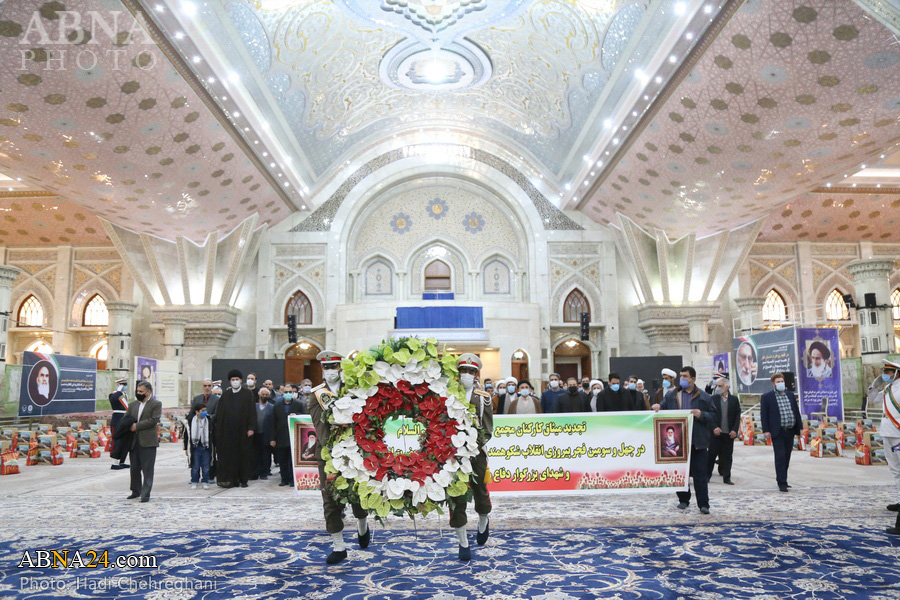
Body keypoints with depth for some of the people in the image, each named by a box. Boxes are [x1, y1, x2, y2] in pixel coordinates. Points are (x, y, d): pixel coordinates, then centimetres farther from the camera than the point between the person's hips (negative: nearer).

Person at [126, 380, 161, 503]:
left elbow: (153, 420, -12)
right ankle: (136, 491, 28)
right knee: (134, 468, 13)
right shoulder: (133, 405, 15)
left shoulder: (156, 404, -2)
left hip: (148, 442, -6)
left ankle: (145, 494, 1)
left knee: (147, 469, -3)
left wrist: (137, 426, -13)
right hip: (134, 441, 6)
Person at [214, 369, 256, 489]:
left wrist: (251, 427, -9)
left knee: (244, 454, 2)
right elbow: (219, 413, 8)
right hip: (228, 430, 2)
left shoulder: (247, 394, 2)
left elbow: (251, 411, -2)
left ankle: (243, 479, 10)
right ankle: (232, 479, 8)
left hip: (242, 430, -2)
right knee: (229, 455, 1)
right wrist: (218, 429, 1)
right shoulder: (225, 394, 9)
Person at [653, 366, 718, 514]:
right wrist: (657, 407, -10)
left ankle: (703, 504, 6)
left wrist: (701, 415, -14)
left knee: (700, 474, 0)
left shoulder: (704, 397, 3)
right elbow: (663, 411, 11)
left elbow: (715, 417, 3)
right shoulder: (671, 395, 8)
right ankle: (683, 500, 24)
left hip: (697, 442, -2)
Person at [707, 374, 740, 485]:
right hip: (716, 432, -1)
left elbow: (737, 416, 5)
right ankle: (707, 475, 12)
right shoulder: (713, 398, 0)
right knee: (712, 454, 2)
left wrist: (734, 430, -5)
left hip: (729, 433, 1)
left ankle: (727, 477, 15)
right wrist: (714, 428, -13)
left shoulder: (734, 399, 5)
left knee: (728, 456, 6)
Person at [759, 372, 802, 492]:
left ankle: (782, 479, 23)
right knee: (780, 457, -8)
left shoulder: (790, 395, 13)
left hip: (790, 431, 5)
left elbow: (796, 411, 15)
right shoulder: (767, 397, -2)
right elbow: (763, 415, -4)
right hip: (777, 432, -5)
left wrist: (799, 428, 10)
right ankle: (782, 483, -6)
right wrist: (766, 430, -11)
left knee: (786, 457, 11)